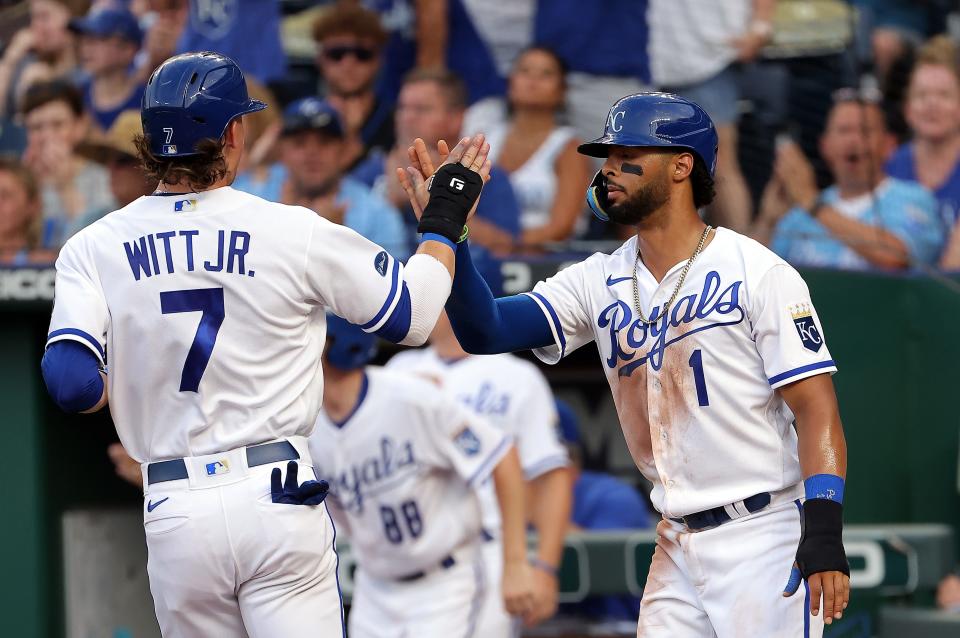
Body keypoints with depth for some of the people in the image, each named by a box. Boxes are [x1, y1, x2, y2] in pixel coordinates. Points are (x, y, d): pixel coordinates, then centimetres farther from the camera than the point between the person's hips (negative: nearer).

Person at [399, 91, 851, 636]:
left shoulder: (758, 273, -8)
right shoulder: (601, 282, 8)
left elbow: (816, 408, -12)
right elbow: (485, 331, -2)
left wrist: (824, 531, -22)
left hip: (765, 538, -6)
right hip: (679, 546, 6)